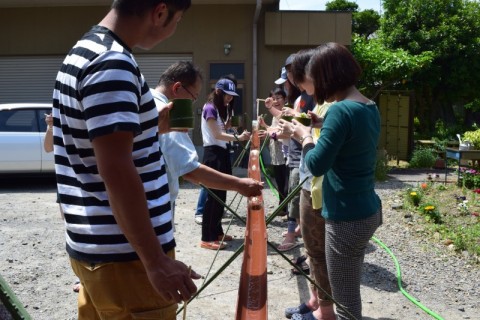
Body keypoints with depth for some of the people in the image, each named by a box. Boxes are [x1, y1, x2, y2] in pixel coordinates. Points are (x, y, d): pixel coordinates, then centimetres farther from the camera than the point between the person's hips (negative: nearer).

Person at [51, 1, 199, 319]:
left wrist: (153, 127, 14)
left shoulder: (84, 52, 12)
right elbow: (116, 172, -26)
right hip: (125, 254, -10)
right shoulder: (114, 64, -20)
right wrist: (155, 260, -22)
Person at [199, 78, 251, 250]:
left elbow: (222, 132, 14)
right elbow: (217, 135, -18)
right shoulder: (210, 108, -10)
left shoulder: (220, 109, 19)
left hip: (222, 153, 10)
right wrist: (238, 137, -28)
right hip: (213, 154, -9)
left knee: (221, 195, 12)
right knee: (214, 195, -9)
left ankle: (217, 232, 22)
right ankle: (207, 238, -5)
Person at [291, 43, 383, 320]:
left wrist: (305, 136, -3)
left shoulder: (341, 110, -20)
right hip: (367, 211, 9)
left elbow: (316, 165, -20)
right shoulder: (370, 108, 7)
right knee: (349, 294, 24)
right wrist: (319, 127, 8)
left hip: (347, 218, -9)